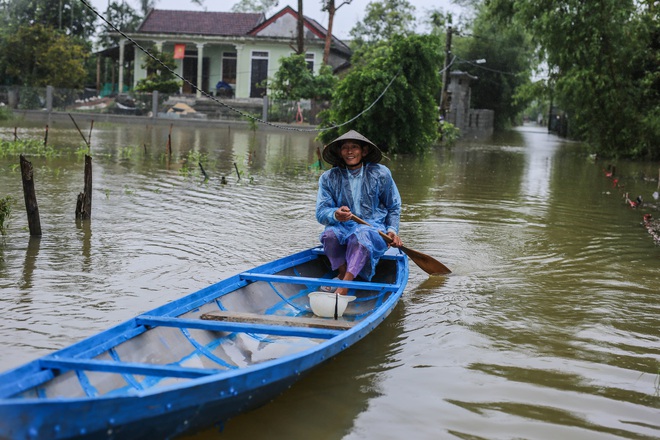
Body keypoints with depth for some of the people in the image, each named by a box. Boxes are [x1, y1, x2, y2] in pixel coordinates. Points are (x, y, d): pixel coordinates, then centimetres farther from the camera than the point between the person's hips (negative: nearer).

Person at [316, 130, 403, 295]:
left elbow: (394, 207, 14)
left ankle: (342, 290, -46)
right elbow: (321, 212, -5)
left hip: (374, 228, -2)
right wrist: (335, 215, -28)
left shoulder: (380, 174, 3)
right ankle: (343, 274, -12)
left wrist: (392, 230, -2)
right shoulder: (328, 178, 3)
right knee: (329, 234, -33)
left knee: (361, 235, -38)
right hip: (343, 227, 2)